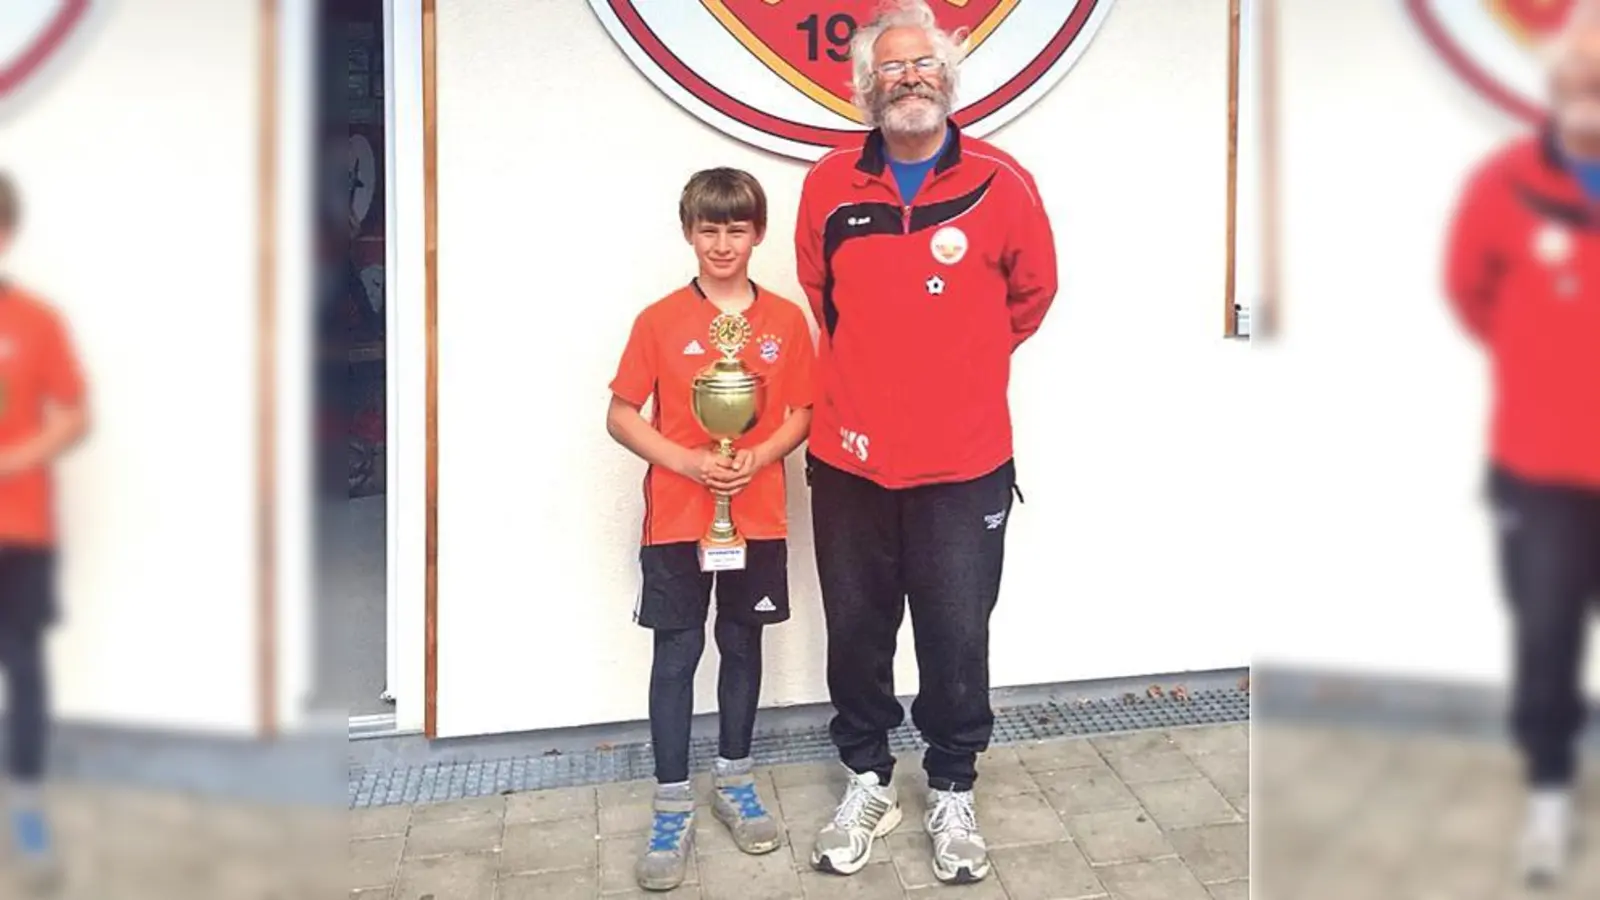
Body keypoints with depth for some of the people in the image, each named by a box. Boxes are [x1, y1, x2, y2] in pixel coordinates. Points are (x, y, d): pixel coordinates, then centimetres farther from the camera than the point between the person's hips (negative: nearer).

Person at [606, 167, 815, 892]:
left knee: (742, 644, 14)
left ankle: (734, 781, 31)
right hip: (676, 518, -1)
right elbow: (621, 415, -3)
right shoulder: (659, 321, -4)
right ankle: (672, 810, 12)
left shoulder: (786, 321, 0)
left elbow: (803, 412, 3)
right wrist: (687, 461, -16)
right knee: (676, 654, 3)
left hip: (758, 517, 2)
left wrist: (759, 457, -15)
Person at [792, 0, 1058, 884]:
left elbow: (1032, 293, 9)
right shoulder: (829, 184, -1)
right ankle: (867, 780, 32)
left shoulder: (1000, 183, -6)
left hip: (963, 461, -1)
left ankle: (952, 793, 27)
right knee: (856, 630, 12)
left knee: (956, 635, 6)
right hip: (850, 457, 2)